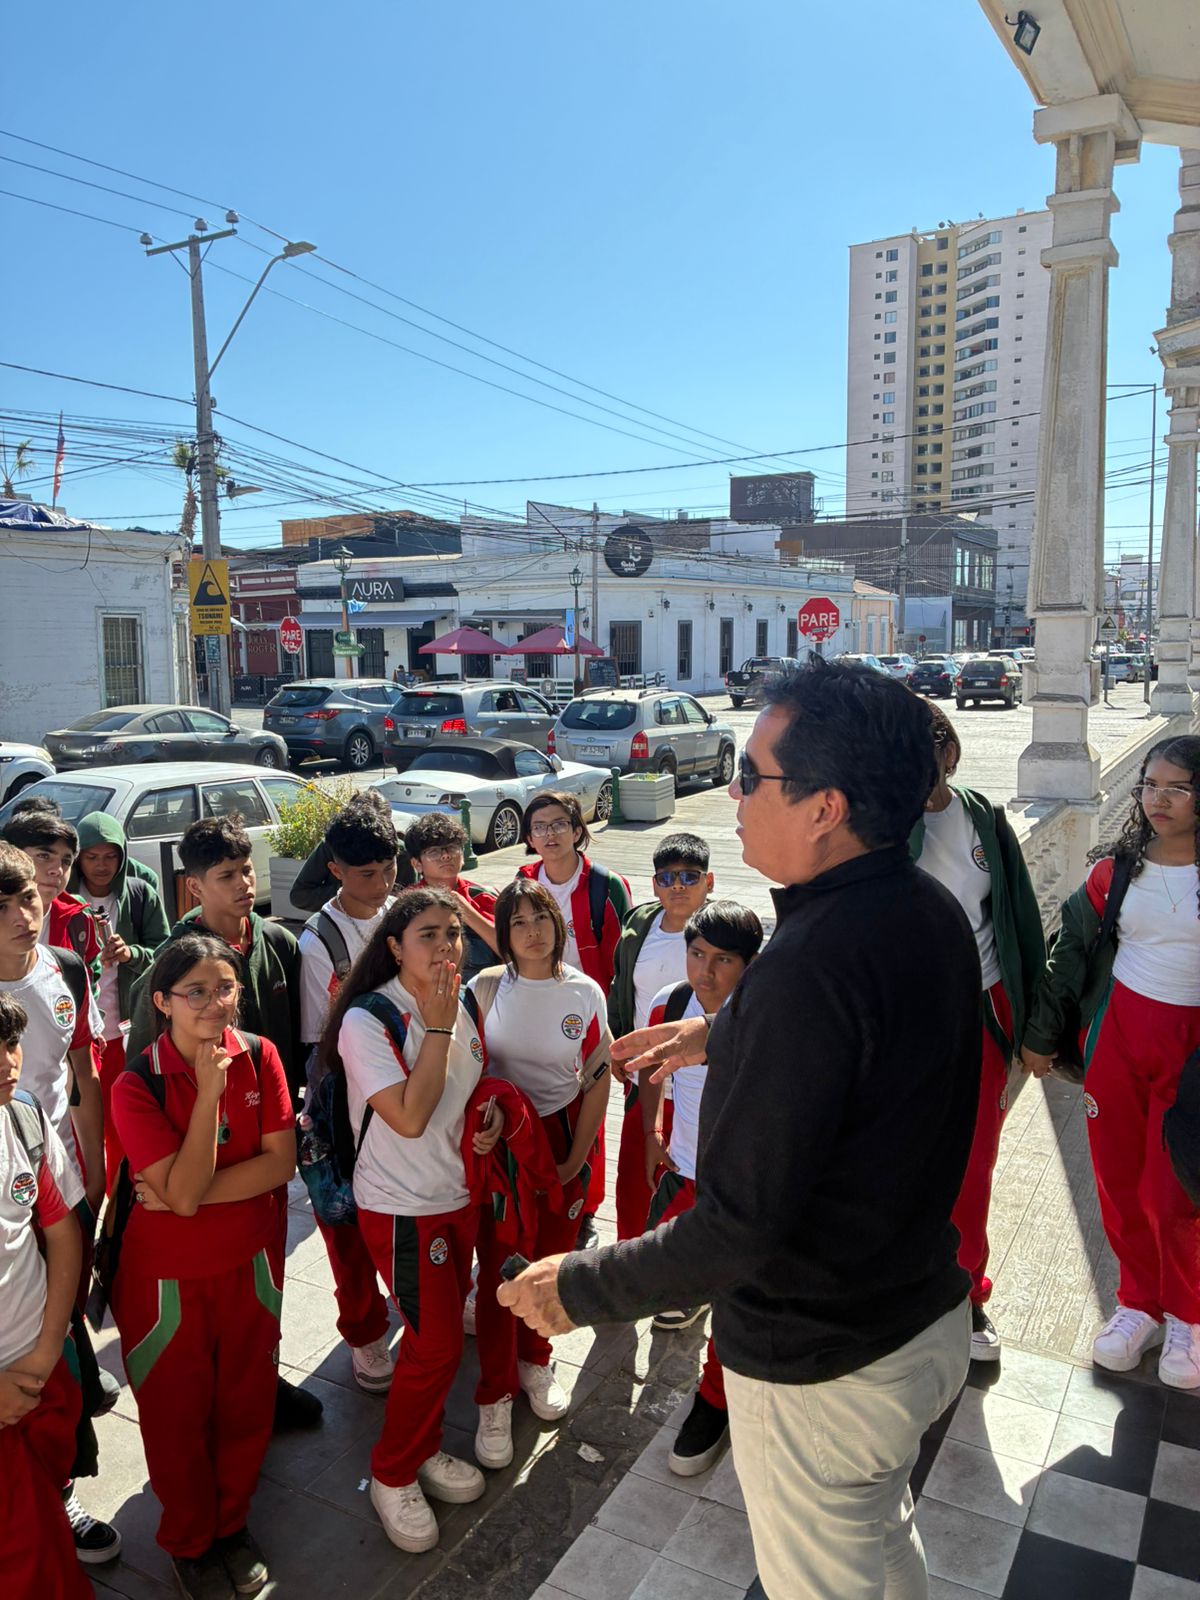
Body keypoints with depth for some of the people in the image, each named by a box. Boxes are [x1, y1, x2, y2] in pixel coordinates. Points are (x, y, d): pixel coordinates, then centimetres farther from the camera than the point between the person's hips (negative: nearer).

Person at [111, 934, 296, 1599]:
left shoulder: (259, 1056, -10)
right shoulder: (137, 1085, -21)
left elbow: (281, 1162, -11)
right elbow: (184, 1192, -25)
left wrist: (188, 1197, -20)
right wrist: (208, 1091, -30)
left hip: (251, 1260, 3)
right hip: (169, 1274, -3)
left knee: (246, 1398, 18)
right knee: (177, 1412, 16)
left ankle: (232, 1521, 44)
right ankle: (188, 1539, 42)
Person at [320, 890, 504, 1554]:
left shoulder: (461, 1007, 0)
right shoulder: (367, 1019, -21)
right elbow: (409, 1117, -29)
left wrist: (491, 1113, -3)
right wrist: (436, 1027, -26)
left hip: (456, 1195, 6)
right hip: (401, 1206, -6)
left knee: (438, 1335, 15)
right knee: (437, 1342, -3)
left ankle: (426, 1450, 37)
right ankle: (392, 1474, 20)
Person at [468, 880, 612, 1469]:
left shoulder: (585, 992, -7)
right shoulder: (485, 988, -8)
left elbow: (598, 1081, -2)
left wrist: (575, 1160, -3)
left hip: (562, 1137, 1)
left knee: (551, 1259, 12)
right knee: (497, 1269, 2)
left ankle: (535, 1362, 39)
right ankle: (495, 1397, 21)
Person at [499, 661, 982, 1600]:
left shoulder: (807, 968, -36)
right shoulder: (933, 913, -7)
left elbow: (739, 1227, -32)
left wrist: (578, 1288, -18)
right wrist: (722, 1035, 17)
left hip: (821, 1370, -7)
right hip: (933, 1314, 8)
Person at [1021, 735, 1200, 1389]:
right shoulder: (1116, 871, 2)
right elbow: (1070, 952, 8)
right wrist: (1041, 1034, 10)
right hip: (1118, 1036, 3)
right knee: (1119, 1182, 11)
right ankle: (1139, 1303, 33)